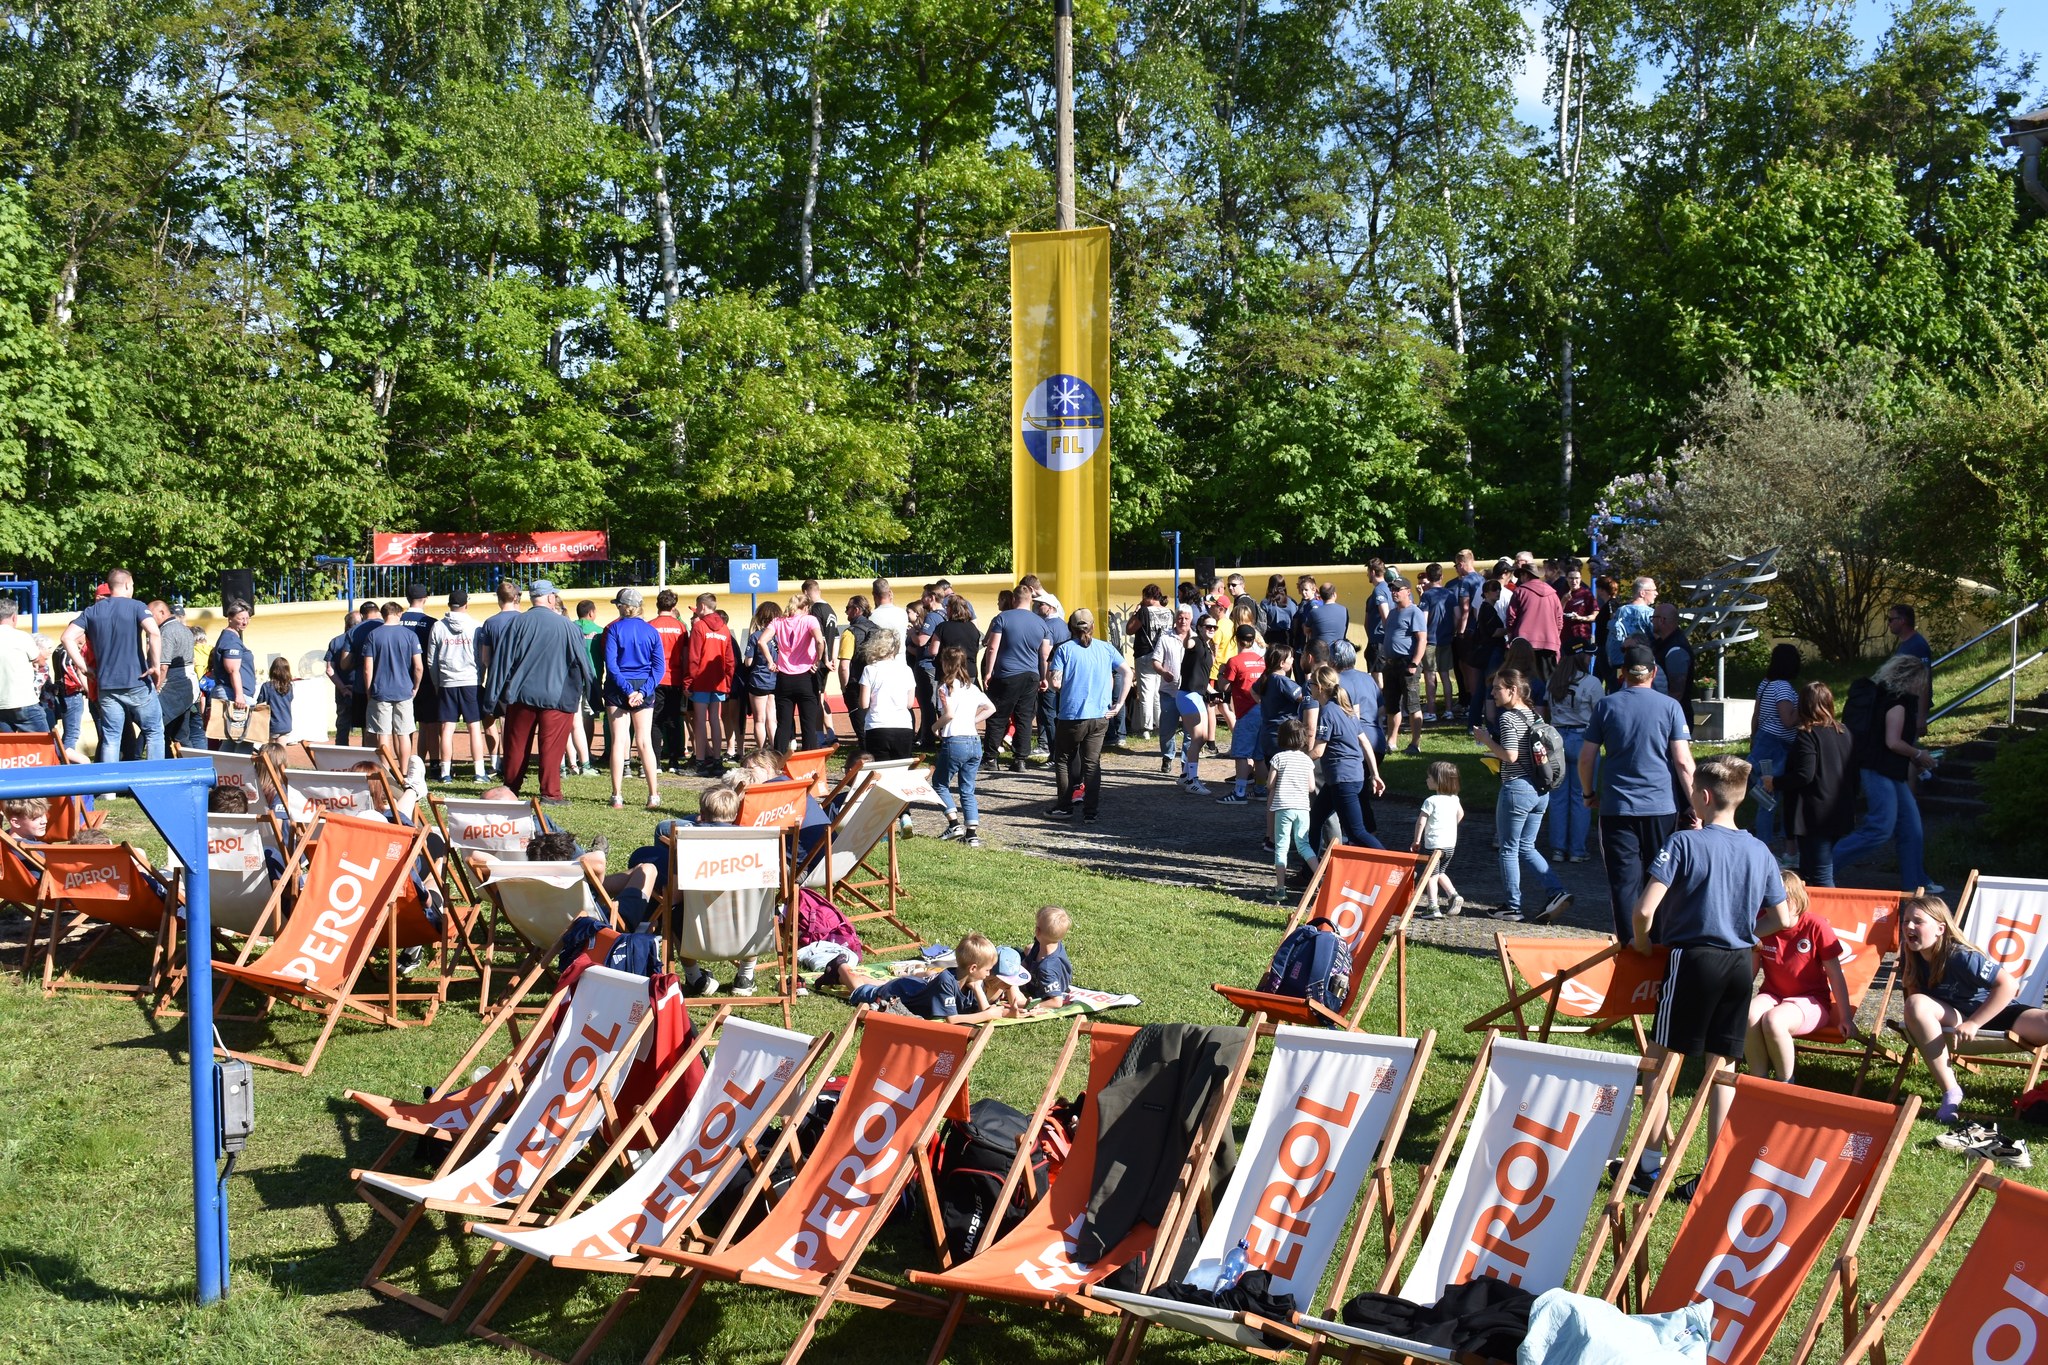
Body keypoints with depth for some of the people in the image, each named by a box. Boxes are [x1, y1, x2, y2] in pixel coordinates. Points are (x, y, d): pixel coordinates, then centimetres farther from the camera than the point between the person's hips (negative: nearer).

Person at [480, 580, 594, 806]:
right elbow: (581, 660, 4)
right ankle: (550, 793, 1)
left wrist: (495, 695, 7)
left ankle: (510, 787, 22)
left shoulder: (518, 622, -1)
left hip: (521, 694, 2)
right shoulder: (567, 626, -6)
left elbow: (502, 659, 1)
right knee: (551, 746, 2)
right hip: (557, 696, -2)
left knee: (516, 743, 13)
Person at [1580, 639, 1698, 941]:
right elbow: (1683, 761, -6)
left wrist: (1589, 794, 16)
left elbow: (1586, 757, 2)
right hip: (1661, 806, 1)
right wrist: (1694, 804, 2)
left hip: (1617, 807, 0)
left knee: (1623, 881, 1)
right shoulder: (1669, 707, -2)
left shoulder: (1606, 705, 1)